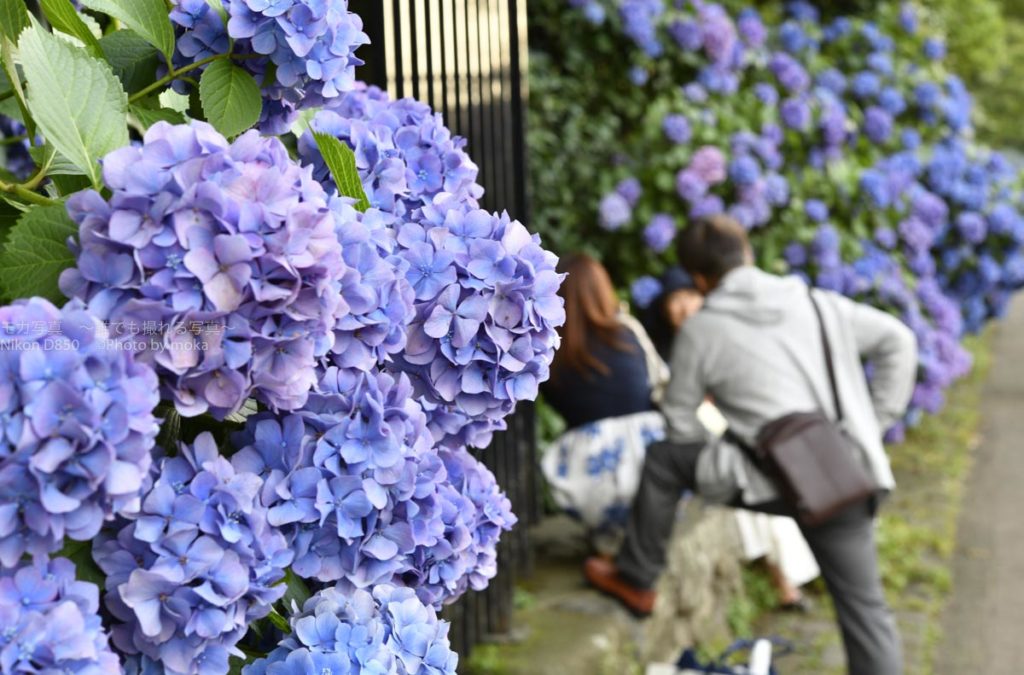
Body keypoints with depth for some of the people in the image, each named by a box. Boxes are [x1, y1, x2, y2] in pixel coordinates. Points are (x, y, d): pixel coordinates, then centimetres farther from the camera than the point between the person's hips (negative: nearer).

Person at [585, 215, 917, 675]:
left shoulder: (701, 330, 5)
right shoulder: (817, 304, 15)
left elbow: (680, 425, 11)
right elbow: (897, 341, 17)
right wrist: (874, 425, 18)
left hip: (779, 483, -4)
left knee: (663, 459, 17)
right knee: (864, 609, 13)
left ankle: (635, 581, 30)